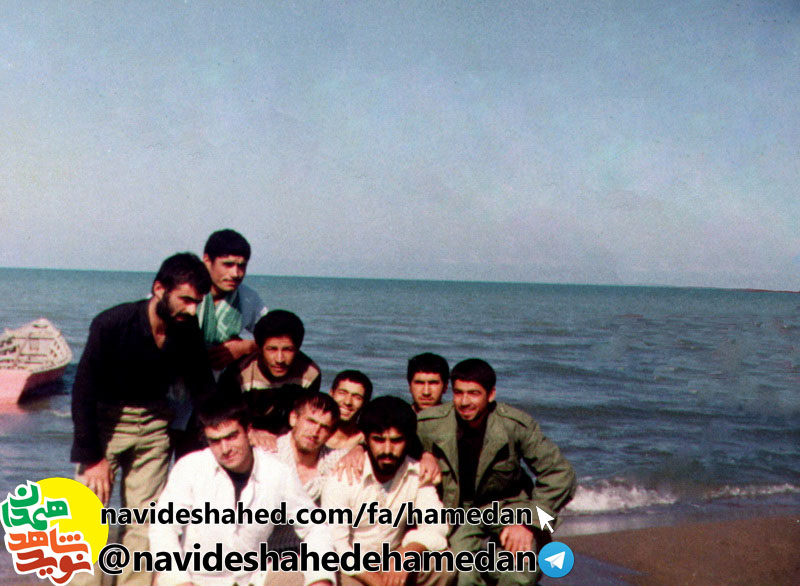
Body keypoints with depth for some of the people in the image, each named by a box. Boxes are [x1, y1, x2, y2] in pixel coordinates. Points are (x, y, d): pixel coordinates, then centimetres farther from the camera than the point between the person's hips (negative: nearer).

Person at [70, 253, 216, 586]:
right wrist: (92, 457, -16)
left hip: (154, 423, 4)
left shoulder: (188, 331, -9)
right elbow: (83, 392, -16)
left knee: (145, 517, 3)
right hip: (105, 418, -3)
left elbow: (203, 389, 3)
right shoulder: (112, 324, -21)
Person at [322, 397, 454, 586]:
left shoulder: (418, 475, -5)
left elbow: (435, 528, -15)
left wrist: (406, 555, -35)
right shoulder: (343, 478, -13)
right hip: (352, 568, -3)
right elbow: (334, 545, -17)